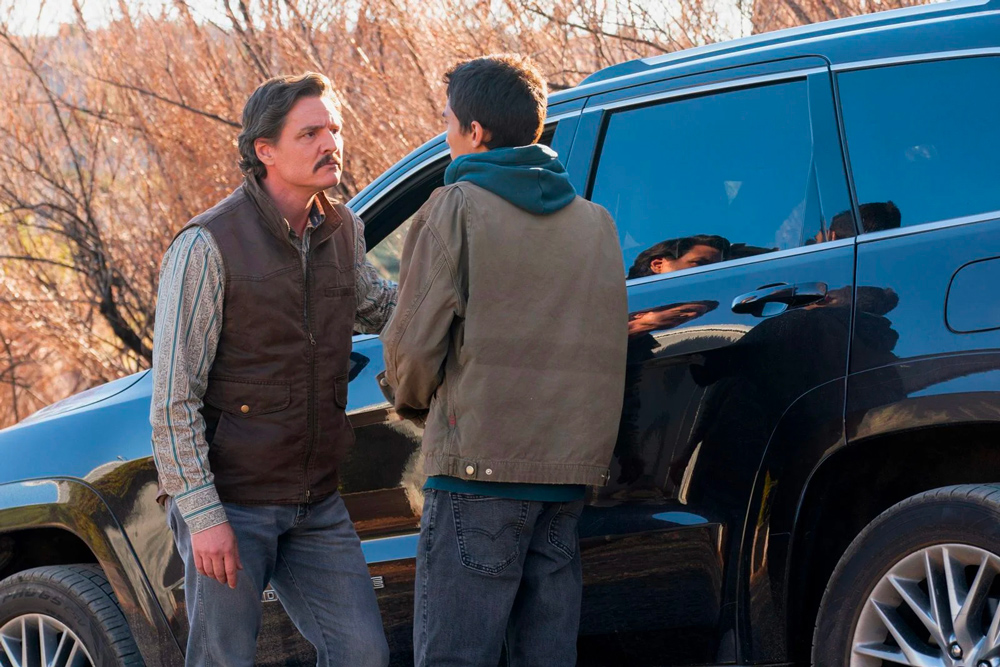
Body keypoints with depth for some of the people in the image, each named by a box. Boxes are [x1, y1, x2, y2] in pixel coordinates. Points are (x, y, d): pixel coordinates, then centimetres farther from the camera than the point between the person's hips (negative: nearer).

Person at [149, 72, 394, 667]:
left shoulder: (342, 231, 7)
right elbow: (173, 400, -15)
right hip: (231, 504, -6)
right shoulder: (208, 246, -13)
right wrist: (202, 515, -20)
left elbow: (376, 308, 31)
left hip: (316, 504, 6)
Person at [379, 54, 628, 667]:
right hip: (572, 472, 6)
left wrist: (413, 398, 12)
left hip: (480, 464, -6)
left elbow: (416, 341, -7)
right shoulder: (594, 220, 16)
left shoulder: (456, 209, -4)